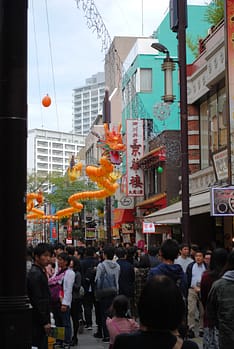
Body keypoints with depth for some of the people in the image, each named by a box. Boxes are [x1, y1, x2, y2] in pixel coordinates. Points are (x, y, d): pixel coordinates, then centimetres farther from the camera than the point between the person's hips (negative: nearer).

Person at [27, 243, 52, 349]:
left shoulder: (41, 272, 15)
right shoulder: (35, 274, -16)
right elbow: (37, 301, -20)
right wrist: (45, 322, -19)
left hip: (40, 320, 10)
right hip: (38, 320, -10)